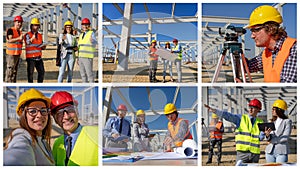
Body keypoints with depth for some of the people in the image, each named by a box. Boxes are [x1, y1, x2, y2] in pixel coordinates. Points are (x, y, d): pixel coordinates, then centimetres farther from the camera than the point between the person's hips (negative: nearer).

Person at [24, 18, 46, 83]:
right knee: (30, 72, -1)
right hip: (30, 57, -6)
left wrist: (43, 47, 0)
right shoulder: (28, 35, -7)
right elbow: (28, 42, -29)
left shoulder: (40, 35, 15)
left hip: (38, 57, 6)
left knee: (41, 71, 9)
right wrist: (32, 39, -51)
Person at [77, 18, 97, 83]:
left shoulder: (91, 33, -4)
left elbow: (95, 42, -23)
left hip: (88, 57, -7)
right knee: (83, 74, 9)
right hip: (81, 57, 7)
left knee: (89, 73, -9)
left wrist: (92, 40, -47)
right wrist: (78, 58, 17)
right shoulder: (81, 35, 18)